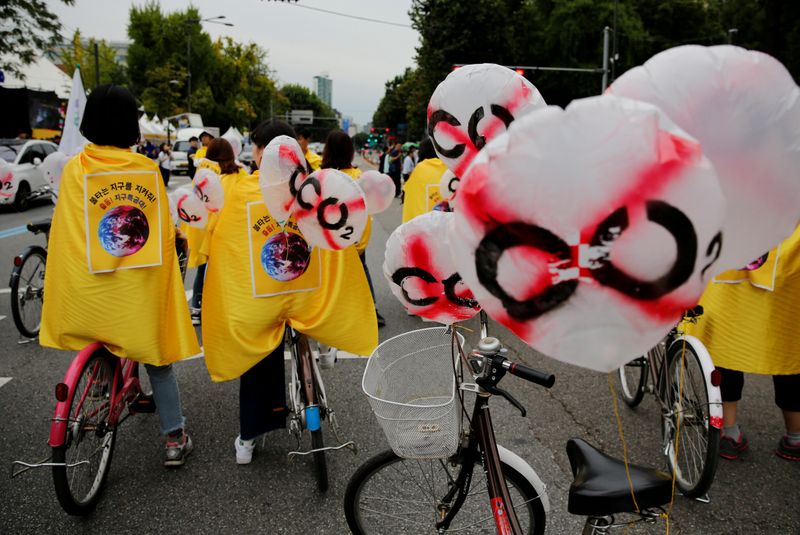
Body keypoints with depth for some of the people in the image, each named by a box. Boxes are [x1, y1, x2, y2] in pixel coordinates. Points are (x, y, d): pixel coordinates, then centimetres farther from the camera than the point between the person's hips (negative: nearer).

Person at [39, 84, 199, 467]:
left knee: (96, 353, 23)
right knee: (156, 356, 11)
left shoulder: (74, 169, -5)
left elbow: (64, 234, 2)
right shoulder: (148, 169, -5)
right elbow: (166, 230, 1)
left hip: (92, 289, 0)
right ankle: (175, 438, 16)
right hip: (143, 287, 0)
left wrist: (60, 291, 13)